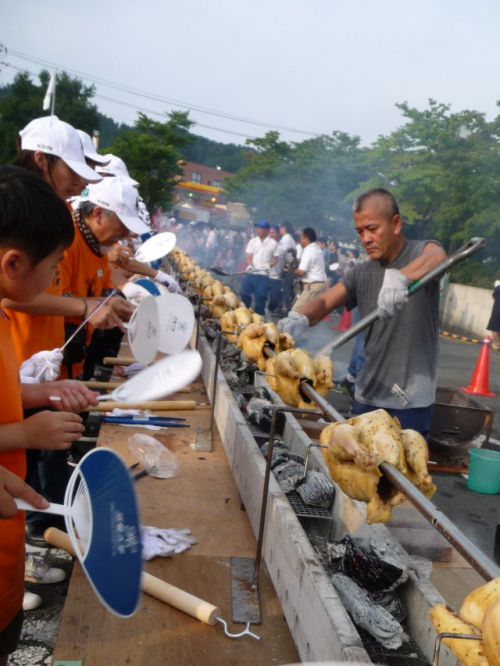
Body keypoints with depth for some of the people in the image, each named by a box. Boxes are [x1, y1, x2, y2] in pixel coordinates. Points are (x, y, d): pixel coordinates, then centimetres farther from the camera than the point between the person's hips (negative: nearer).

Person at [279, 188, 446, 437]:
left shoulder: (421, 251, -5)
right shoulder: (361, 273, 7)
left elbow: (436, 258, -29)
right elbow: (324, 302, -3)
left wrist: (399, 277, -50)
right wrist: (300, 318, -26)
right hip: (368, 394, 5)